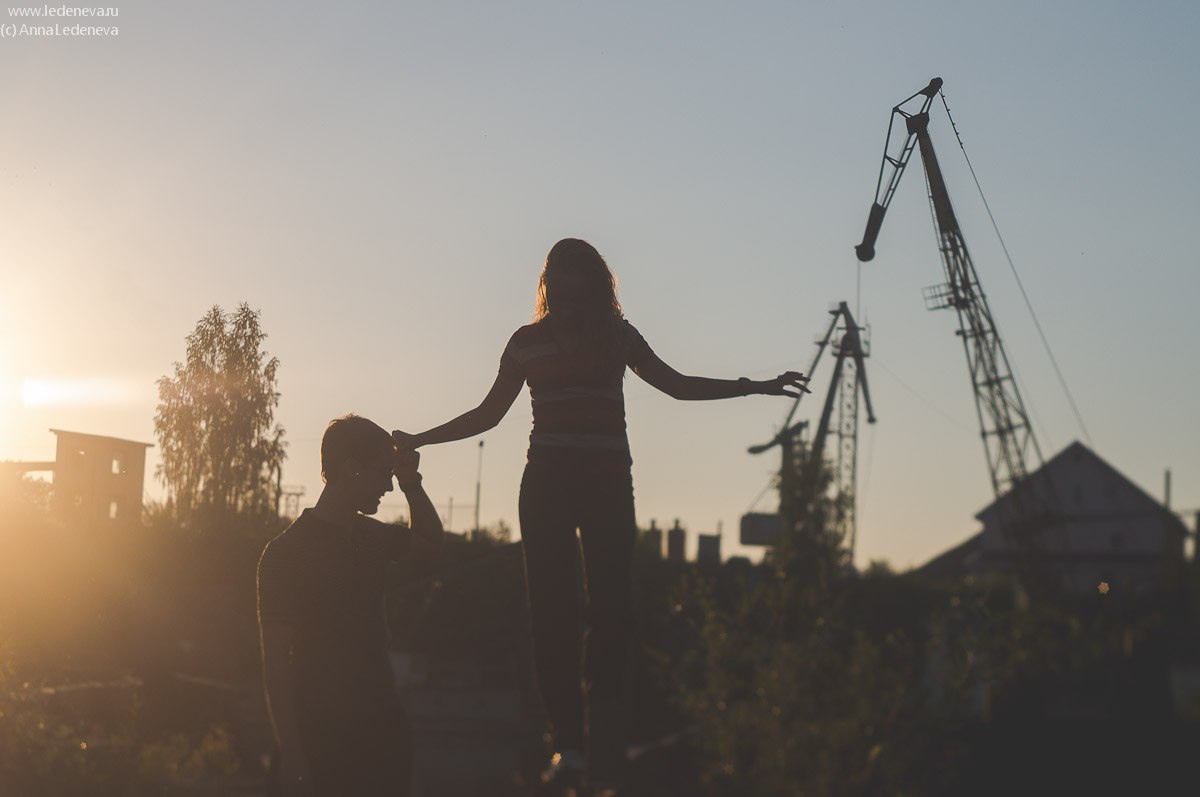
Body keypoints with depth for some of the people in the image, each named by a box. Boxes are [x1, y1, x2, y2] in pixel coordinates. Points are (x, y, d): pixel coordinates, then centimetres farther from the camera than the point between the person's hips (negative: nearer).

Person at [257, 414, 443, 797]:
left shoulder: (369, 536, 8)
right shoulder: (287, 551, -11)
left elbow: (428, 541, 30)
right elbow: (275, 662, -13)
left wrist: (411, 482, 12)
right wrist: (291, 754, -18)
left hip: (381, 733, 7)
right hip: (319, 739, -6)